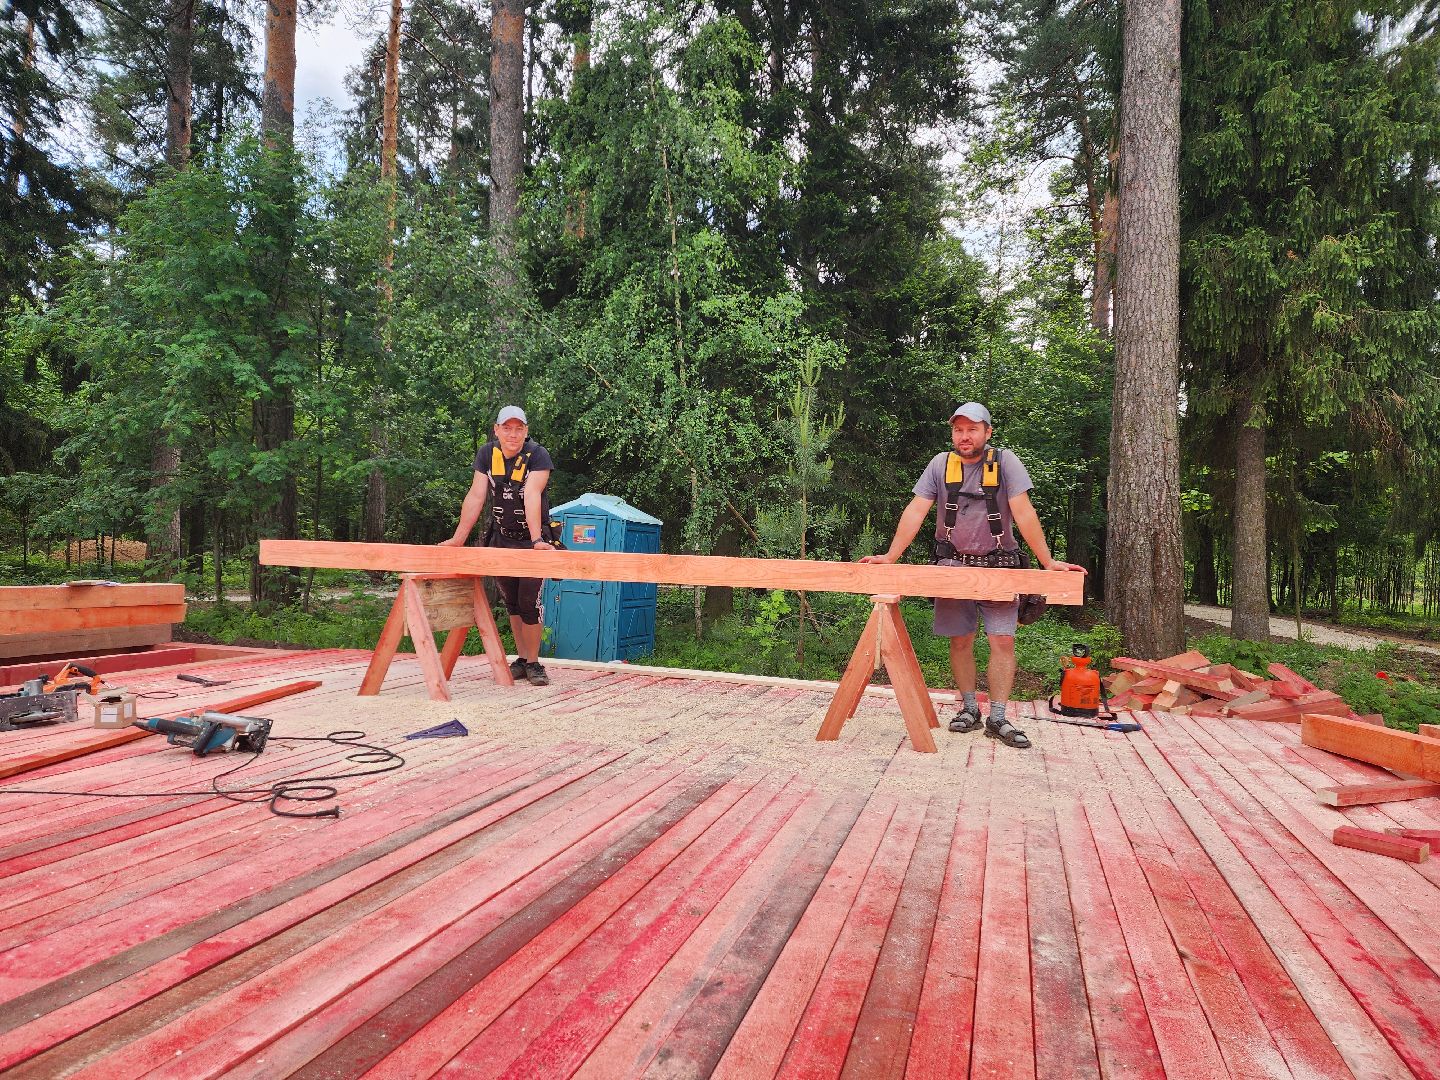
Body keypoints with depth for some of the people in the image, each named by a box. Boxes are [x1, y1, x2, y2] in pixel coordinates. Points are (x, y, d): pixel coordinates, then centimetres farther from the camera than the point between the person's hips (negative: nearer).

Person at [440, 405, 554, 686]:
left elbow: (532, 495, -31)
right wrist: (459, 537, -11)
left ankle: (533, 664, 5)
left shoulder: (538, 455, -18)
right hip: (500, 538, 4)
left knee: (528, 602, -8)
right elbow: (475, 496, -7)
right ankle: (521, 660, 20)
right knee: (511, 603, 9)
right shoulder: (487, 454, -5)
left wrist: (536, 539, -40)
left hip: (530, 539, -4)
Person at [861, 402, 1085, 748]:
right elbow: (915, 512, -3)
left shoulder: (1005, 462, -5)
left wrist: (1048, 561, -17)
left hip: (998, 567, -1)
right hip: (953, 565, 2)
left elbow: (1023, 513, -11)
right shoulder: (940, 463, 1)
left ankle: (997, 718, 1)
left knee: (1003, 641, -7)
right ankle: (969, 708, 19)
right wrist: (890, 557, -11)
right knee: (960, 641, 6)